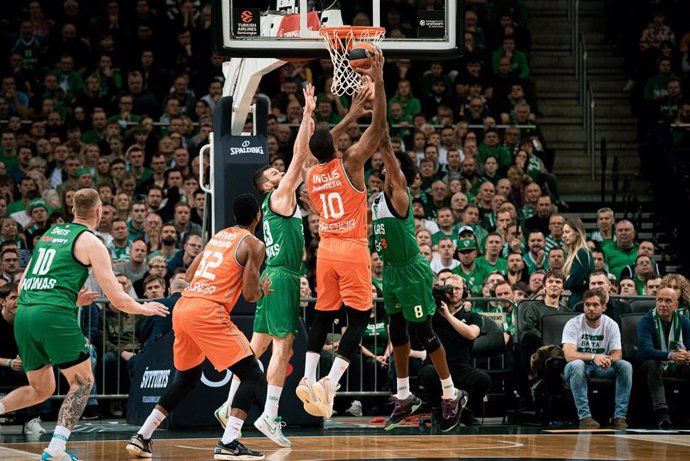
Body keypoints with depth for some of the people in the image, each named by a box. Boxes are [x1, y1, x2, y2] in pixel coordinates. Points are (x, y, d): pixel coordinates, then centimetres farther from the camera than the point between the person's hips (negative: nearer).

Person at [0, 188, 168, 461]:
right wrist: (144, 309, 21)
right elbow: (118, 299, 0)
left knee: (41, 389, 21)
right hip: (54, 315, -6)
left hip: (23, 314, 6)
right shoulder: (91, 243, 3)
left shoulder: (50, 234, 22)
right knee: (82, 382, 10)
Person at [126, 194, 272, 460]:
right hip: (207, 311, -8)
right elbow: (250, 295, -4)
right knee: (253, 377, -3)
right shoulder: (253, 245, 1)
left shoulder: (218, 236, 22)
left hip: (182, 307, 8)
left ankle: (142, 437, 23)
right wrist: (262, 291, 17)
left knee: (188, 378, 27)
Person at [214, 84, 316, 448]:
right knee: (283, 346, -12)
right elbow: (298, 157, -11)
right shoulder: (278, 196, -5)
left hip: (275, 278, 10)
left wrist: (308, 128, 25)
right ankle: (269, 416, -16)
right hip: (281, 278, -10)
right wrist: (307, 114, -9)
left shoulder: (284, 198, 18)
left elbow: (300, 164, 27)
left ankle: (231, 406, 12)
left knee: (257, 346, 10)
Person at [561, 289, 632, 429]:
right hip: (577, 369, -3)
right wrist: (593, 357, -42)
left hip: (602, 369, 3)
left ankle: (620, 416, -25)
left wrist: (609, 359, -34)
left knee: (625, 366, -23)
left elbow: (617, 354, -8)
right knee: (577, 364, -38)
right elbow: (569, 355, -26)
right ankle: (585, 416, -39)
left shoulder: (611, 325, -3)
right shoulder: (573, 324, -14)